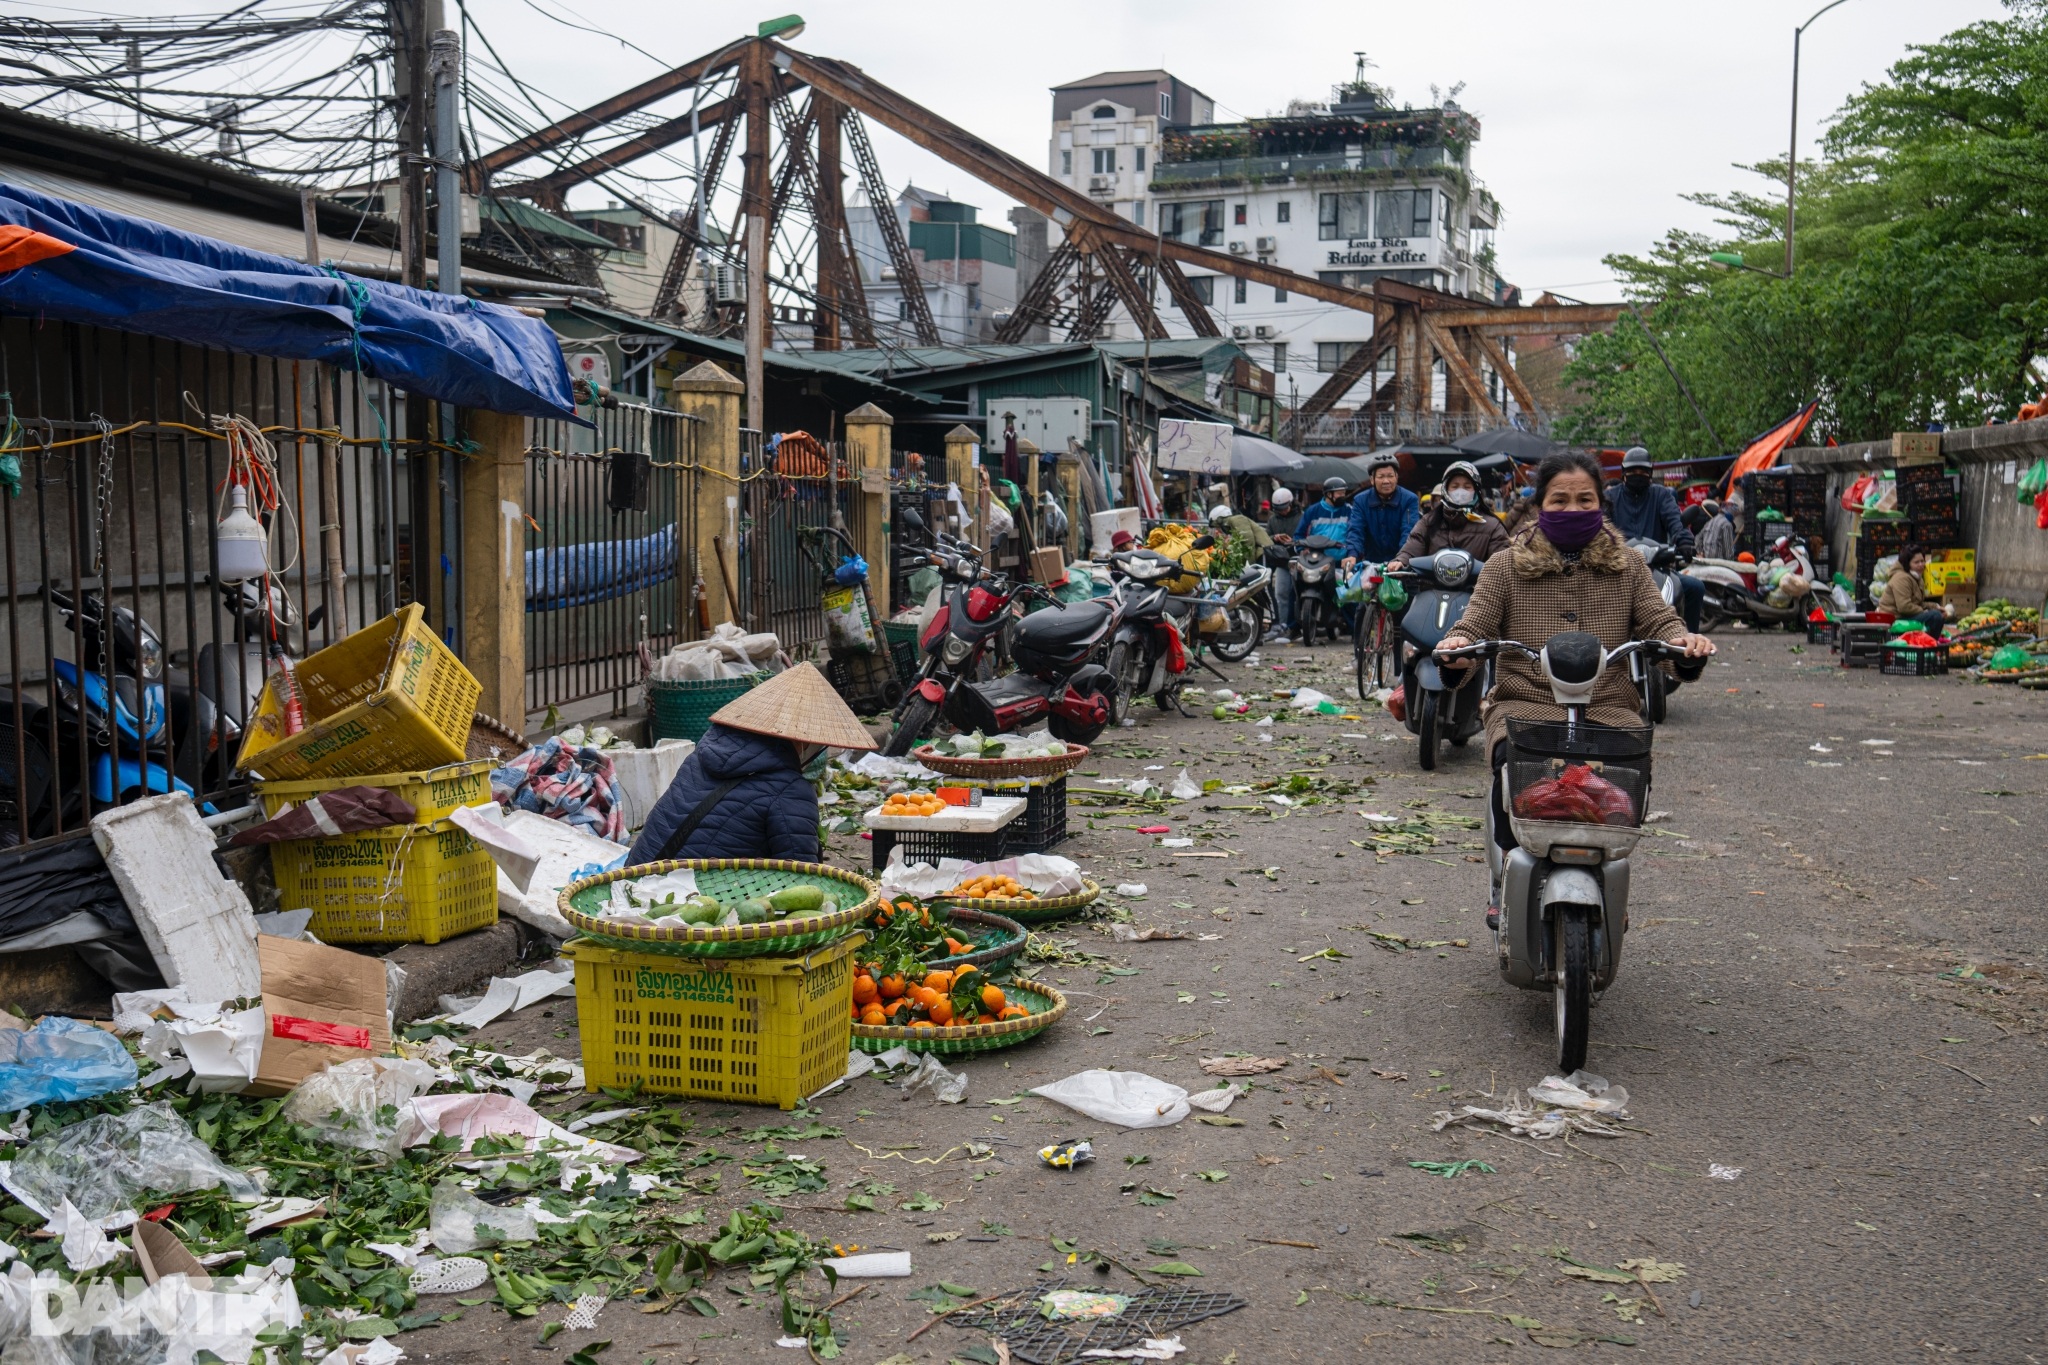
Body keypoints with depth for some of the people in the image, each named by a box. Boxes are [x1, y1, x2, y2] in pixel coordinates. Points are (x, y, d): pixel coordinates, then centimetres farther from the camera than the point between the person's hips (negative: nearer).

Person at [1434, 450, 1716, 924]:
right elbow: (1475, 624, 4)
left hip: (1609, 708, 1)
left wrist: (1682, 638, -16)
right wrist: (1457, 645, -21)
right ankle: (1505, 882, -14)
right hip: (1524, 705, -1)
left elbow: (1657, 620, 8)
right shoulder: (1505, 568, 14)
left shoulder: (1628, 566, 19)